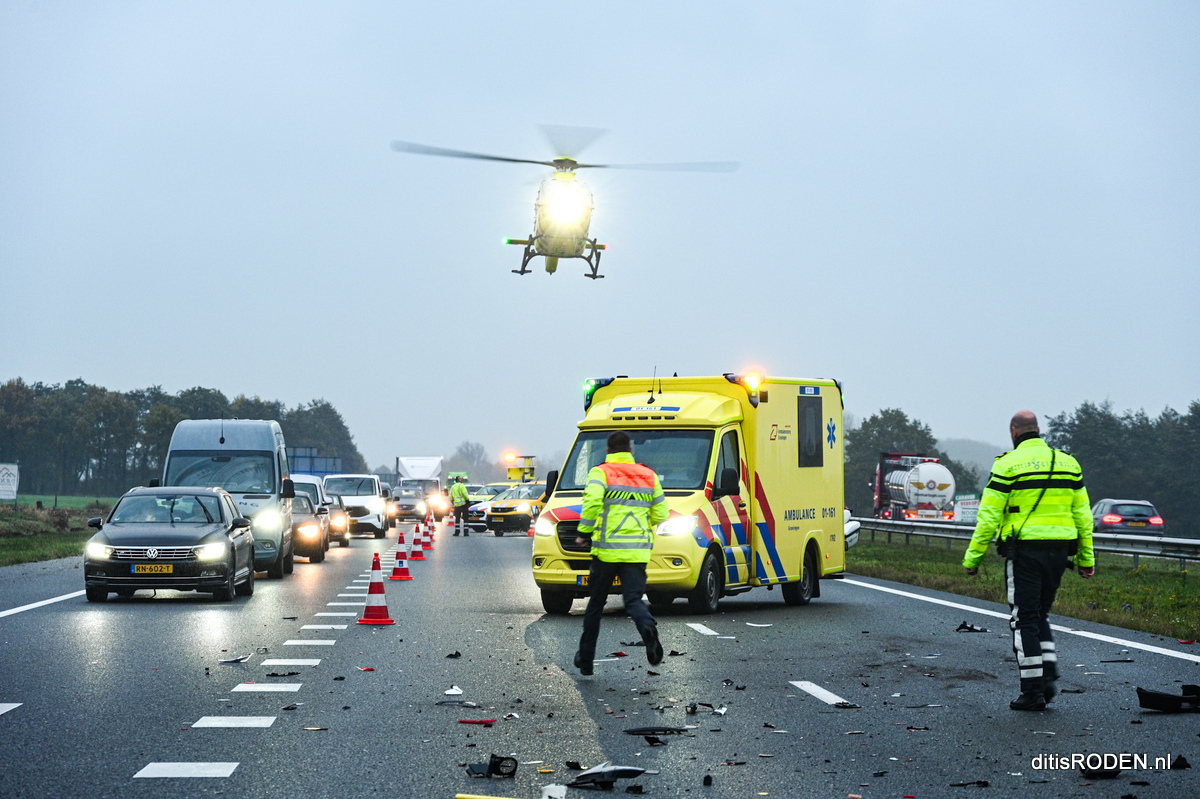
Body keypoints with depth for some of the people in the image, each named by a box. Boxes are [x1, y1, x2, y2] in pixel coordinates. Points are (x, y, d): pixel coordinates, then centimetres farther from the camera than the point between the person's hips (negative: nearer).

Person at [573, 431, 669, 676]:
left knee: (596, 604, 11)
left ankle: (585, 657, 19)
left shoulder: (600, 473, -1)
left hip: (607, 549, -2)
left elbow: (592, 502, -18)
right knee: (634, 599, -3)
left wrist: (584, 532, -6)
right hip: (638, 551, 2)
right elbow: (660, 514, 13)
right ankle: (648, 628, -37)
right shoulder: (649, 476, 12)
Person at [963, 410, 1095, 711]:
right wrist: (1086, 558, 16)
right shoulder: (1068, 462, 10)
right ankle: (1049, 679, 7)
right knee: (1040, 615, 19)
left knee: (1024, 620, 2)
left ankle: (1033, 691, 0)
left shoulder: (1008, 464, -6)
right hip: (1059, 551, 5)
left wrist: (973, 557, -1)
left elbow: (989, 516, -7)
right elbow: (1082, 514, 11)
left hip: (1024, 550, -5)